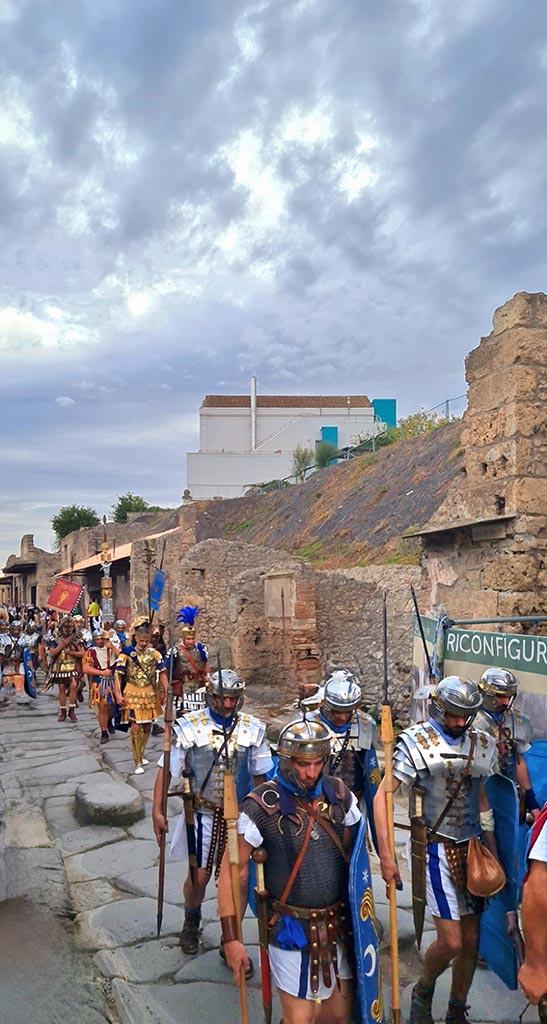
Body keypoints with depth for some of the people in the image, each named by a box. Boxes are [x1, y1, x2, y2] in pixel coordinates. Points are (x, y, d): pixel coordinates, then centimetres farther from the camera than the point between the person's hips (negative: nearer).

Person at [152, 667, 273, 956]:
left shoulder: (254, 729, -4)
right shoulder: (189, 727, -12)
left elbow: (260, 775, 7)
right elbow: (167, 771, -6)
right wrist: (157, 811, -9)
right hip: (203, 815, -2)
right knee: (199, 876, 7)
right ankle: (191, 924, 39)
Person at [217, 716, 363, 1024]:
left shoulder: (340, 794, -5)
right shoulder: (261, 806, -20)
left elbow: (352, 856, 8)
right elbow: (233, 872, -13)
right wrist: (231, 938, -12)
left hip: (337, 925, 4)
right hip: (291, 928, -4)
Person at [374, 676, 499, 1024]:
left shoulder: (482, 744, 5)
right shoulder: (417, 742, -12)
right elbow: (383, 796, -12)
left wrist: (493, 852, 16)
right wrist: (386, 855, -15)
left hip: (471, 849, 5)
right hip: (436, 849, -5)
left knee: (471, 940, 10)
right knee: (451, 941, -6)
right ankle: (423, 992, 24)